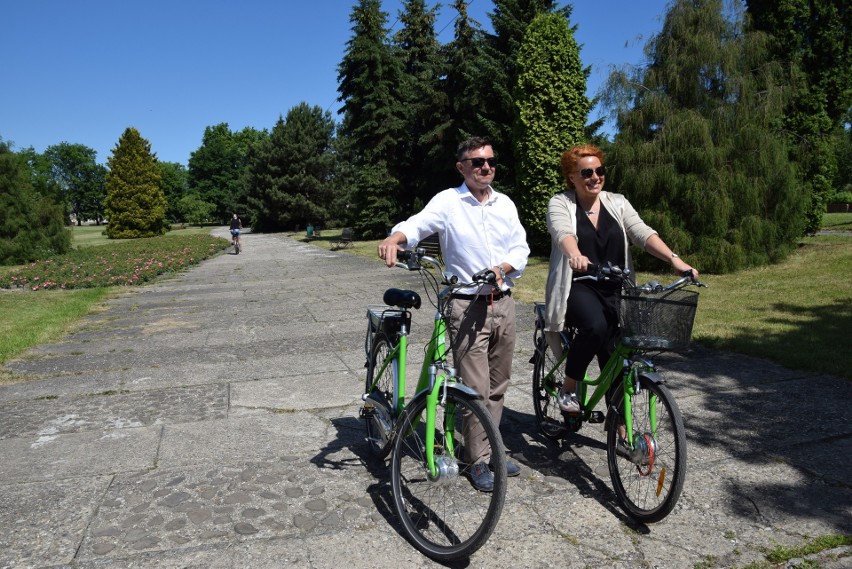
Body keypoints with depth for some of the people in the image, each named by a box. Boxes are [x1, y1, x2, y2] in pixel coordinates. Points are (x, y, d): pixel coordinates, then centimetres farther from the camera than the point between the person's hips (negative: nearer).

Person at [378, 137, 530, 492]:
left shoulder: (505, 204, 10)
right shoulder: (448, 202, -5)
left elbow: (521, 249, 8)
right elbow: (418, 224, -22)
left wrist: (502, 268, -14)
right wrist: (394, 239, -44)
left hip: (503, 303, 5)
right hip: (468, 307, -5)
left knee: (498, 386, 14)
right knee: (476, 389, -1)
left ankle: (490, 450, 31)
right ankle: (478, 461, 15)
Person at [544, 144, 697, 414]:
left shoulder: (617, 203, 9)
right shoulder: (560, 204, -1)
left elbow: (642, 232, -5)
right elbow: (562, 233, -22)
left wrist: (674, 258, -22)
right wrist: (575, 255, -45)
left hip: (613, 293, 4)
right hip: (576, 287, -4)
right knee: (595, 326, -33)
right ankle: (568, 388, -10)